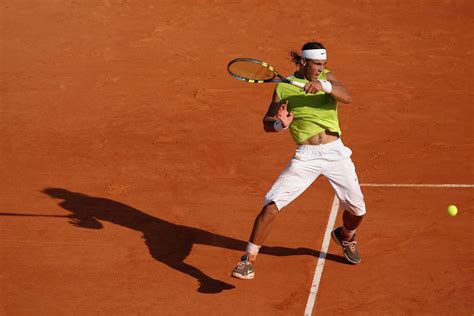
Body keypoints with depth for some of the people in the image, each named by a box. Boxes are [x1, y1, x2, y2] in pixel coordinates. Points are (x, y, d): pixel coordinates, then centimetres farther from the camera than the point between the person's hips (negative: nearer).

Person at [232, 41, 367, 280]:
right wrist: (280, 124, -22)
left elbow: (347, 97, -15)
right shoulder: (283, 87, -2)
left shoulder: (327, 77, 4)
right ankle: (248, 261, -6)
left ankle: (345, 236, 46)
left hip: (336, 152, 2)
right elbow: (267, 124, 1)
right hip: (306, 157, -2)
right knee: (271, 205, -16)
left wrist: (324, 85, -33)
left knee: (357, 210, 9)